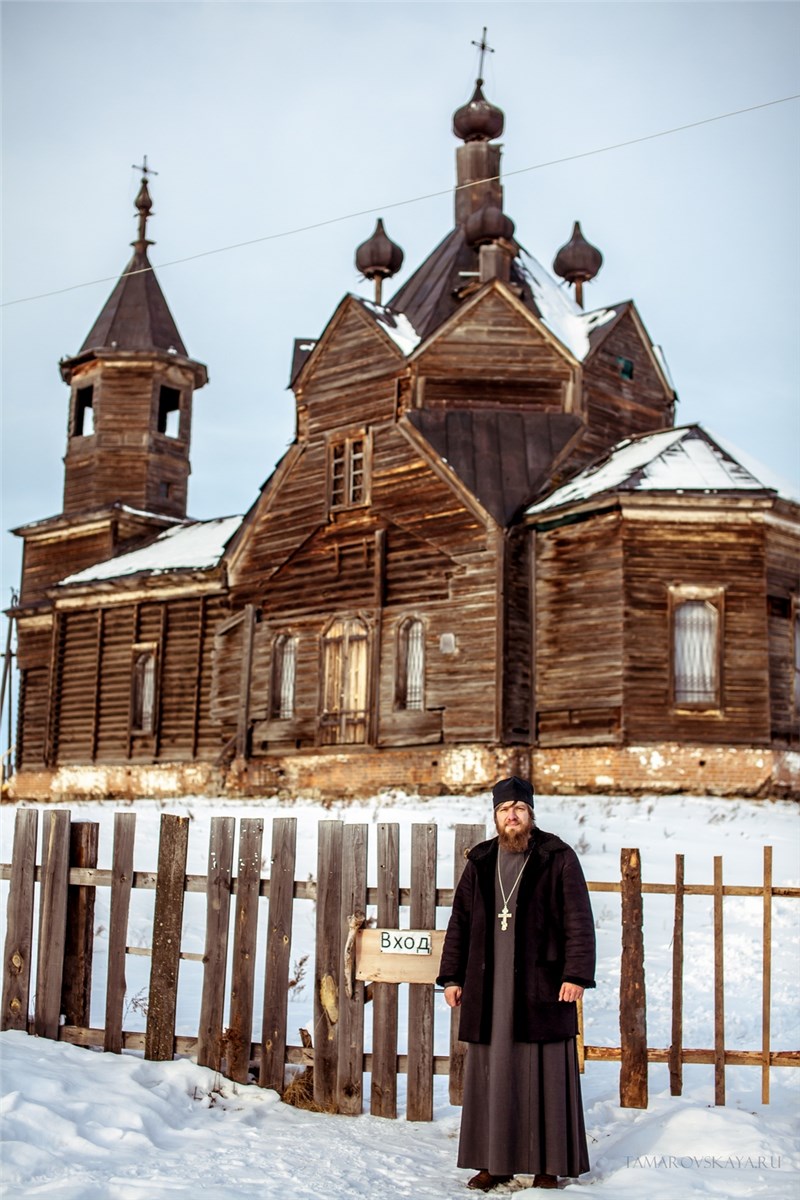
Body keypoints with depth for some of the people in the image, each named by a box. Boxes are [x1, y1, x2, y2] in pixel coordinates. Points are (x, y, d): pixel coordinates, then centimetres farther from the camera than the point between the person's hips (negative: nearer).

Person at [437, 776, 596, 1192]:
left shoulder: (558, 860, 0)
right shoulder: (480, 863, 11)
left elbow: (579, 922, -5)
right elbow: (460, 922, 15)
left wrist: (576, 974, -14)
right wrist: (452, 976, 10)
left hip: (541, 988, -4)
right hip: (489, 991, 4)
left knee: (545, 1077, 0)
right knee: (491, 1076, 5)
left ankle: (548, 1165, 9)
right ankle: (494, 1162, 15)